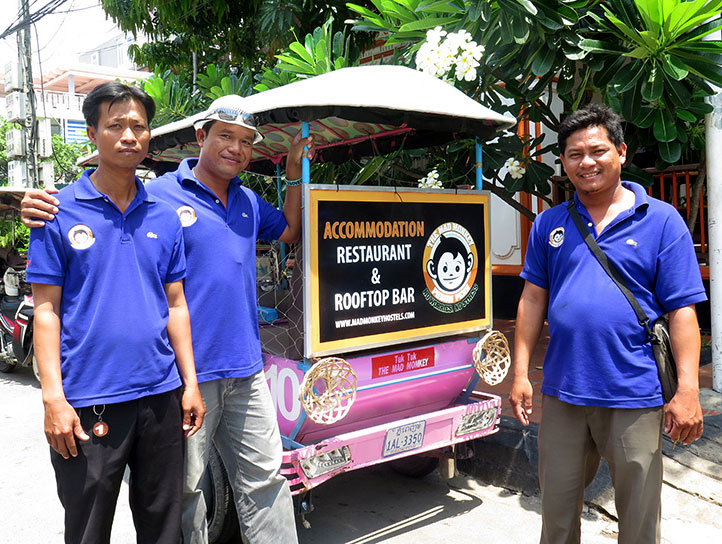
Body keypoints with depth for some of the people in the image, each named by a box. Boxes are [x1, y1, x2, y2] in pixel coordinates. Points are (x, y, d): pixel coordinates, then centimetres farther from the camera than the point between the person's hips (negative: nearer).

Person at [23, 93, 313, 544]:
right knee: (183, 489, 10)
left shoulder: (248, 202, 12)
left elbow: (290, 231, 26)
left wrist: (296, 169, 17)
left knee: (264, 478, 16)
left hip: (246, 371, 6)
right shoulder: (160, 195, -8)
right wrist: (43, 214, -22)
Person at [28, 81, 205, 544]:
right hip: (88, 401, -3)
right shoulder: (60, 213, -4)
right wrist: (53, 397, -11)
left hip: (161, 394, 4)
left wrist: (190, 383, 6)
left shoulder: (164, 217, 7)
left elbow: (176, 305, 9)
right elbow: (47, 310, -5)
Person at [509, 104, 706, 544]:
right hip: (561, 393, 3)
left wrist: (688, 392, -10)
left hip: (635, 396, -2)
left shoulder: (662, 221, -1)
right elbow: (533, 299, 7)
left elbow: (683, 311, -4)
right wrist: (521, 373, 3)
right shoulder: (549, 224, 7)